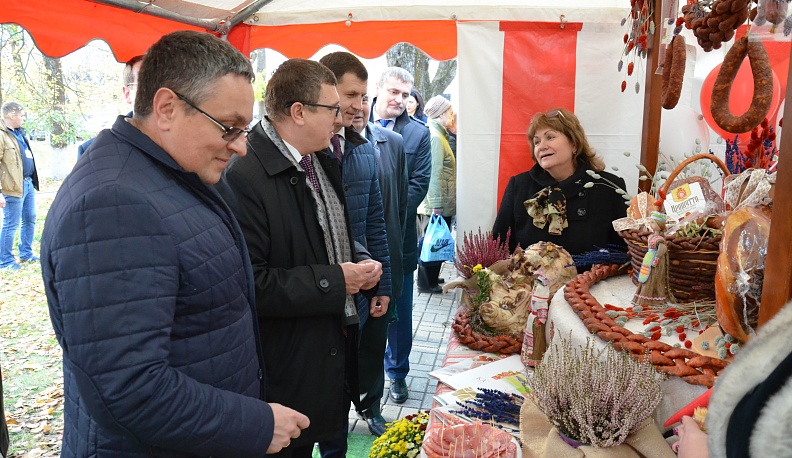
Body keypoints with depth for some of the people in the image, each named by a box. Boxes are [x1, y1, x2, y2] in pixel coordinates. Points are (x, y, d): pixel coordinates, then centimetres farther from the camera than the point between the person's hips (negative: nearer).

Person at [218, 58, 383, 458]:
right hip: (291, 365, -8)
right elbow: (250, 284, -27)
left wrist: (362, 264, -2)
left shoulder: (324, 163, 6)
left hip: (340, 346, 9)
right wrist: (334, 281, -21)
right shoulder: (243, 177, -24)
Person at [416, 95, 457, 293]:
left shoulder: (438, 134, 16)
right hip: (436, 205, -10)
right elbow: (434, 174, -21)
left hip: (438, 204, 10)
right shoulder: (435, 137, -15)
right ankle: (427, 283, 13)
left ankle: (429, 279, 29)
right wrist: (436, 206, -23)